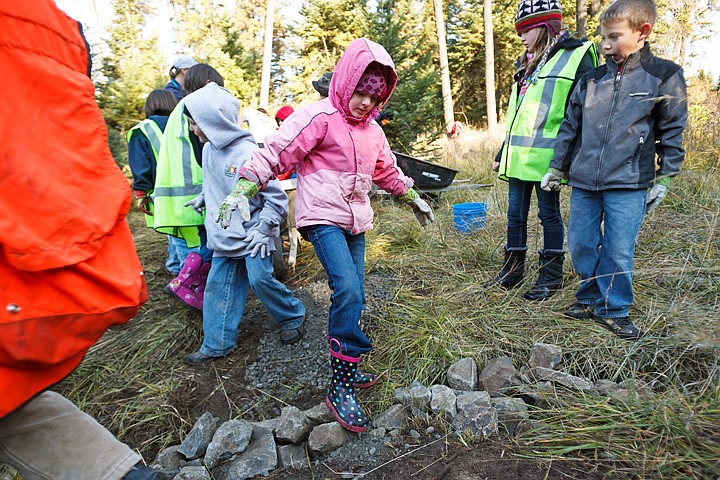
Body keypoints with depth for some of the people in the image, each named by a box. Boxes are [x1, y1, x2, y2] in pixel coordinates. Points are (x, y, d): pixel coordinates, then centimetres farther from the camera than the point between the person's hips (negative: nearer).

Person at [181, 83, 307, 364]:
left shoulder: (248, 154, -21)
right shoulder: (209, 149, 3)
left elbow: (276, 197, -17)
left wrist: (263, 229, -18)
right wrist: (203, 198, 11)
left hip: (253, 235, -7)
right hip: (224, 236, 8)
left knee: (260, 279, -10)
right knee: (218, 286, 8)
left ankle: (293, 316, 18)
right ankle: (217, 344, 21)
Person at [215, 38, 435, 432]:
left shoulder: (372, 130, 15)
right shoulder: (320, 117, -9)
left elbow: (387, 170, 28)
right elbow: (276, 153, -14)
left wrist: (413, 198, 35)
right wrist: (242, 191, -24)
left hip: (355, 222, 8)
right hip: (322, 217, -8)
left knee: (353, 297, 8)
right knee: (347, 289, -23)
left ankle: (345, 368, 24)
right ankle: (340, 387, -12)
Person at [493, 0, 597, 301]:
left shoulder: (576, 57, -3)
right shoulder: (527, 65, 20)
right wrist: (502, 155, 20)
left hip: (545, 157, -7)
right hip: (518, 157, 7)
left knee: (549, 214, 3)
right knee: (515, 213, 10)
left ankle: (551, 273, 16)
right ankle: (514, 265, 24)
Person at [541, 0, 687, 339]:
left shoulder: (664, 76, 1)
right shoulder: (590, 80, 9)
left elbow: (672, 131, 3)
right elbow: (569, 127, 14)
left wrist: (663, 180, 1)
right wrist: (556, 169, 14)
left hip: (629, 184, -3)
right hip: (583, 182, 4)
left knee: (618, 251, 0)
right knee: (580, 245, 7)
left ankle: (614, 310, 18)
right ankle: (589, 300, 26)